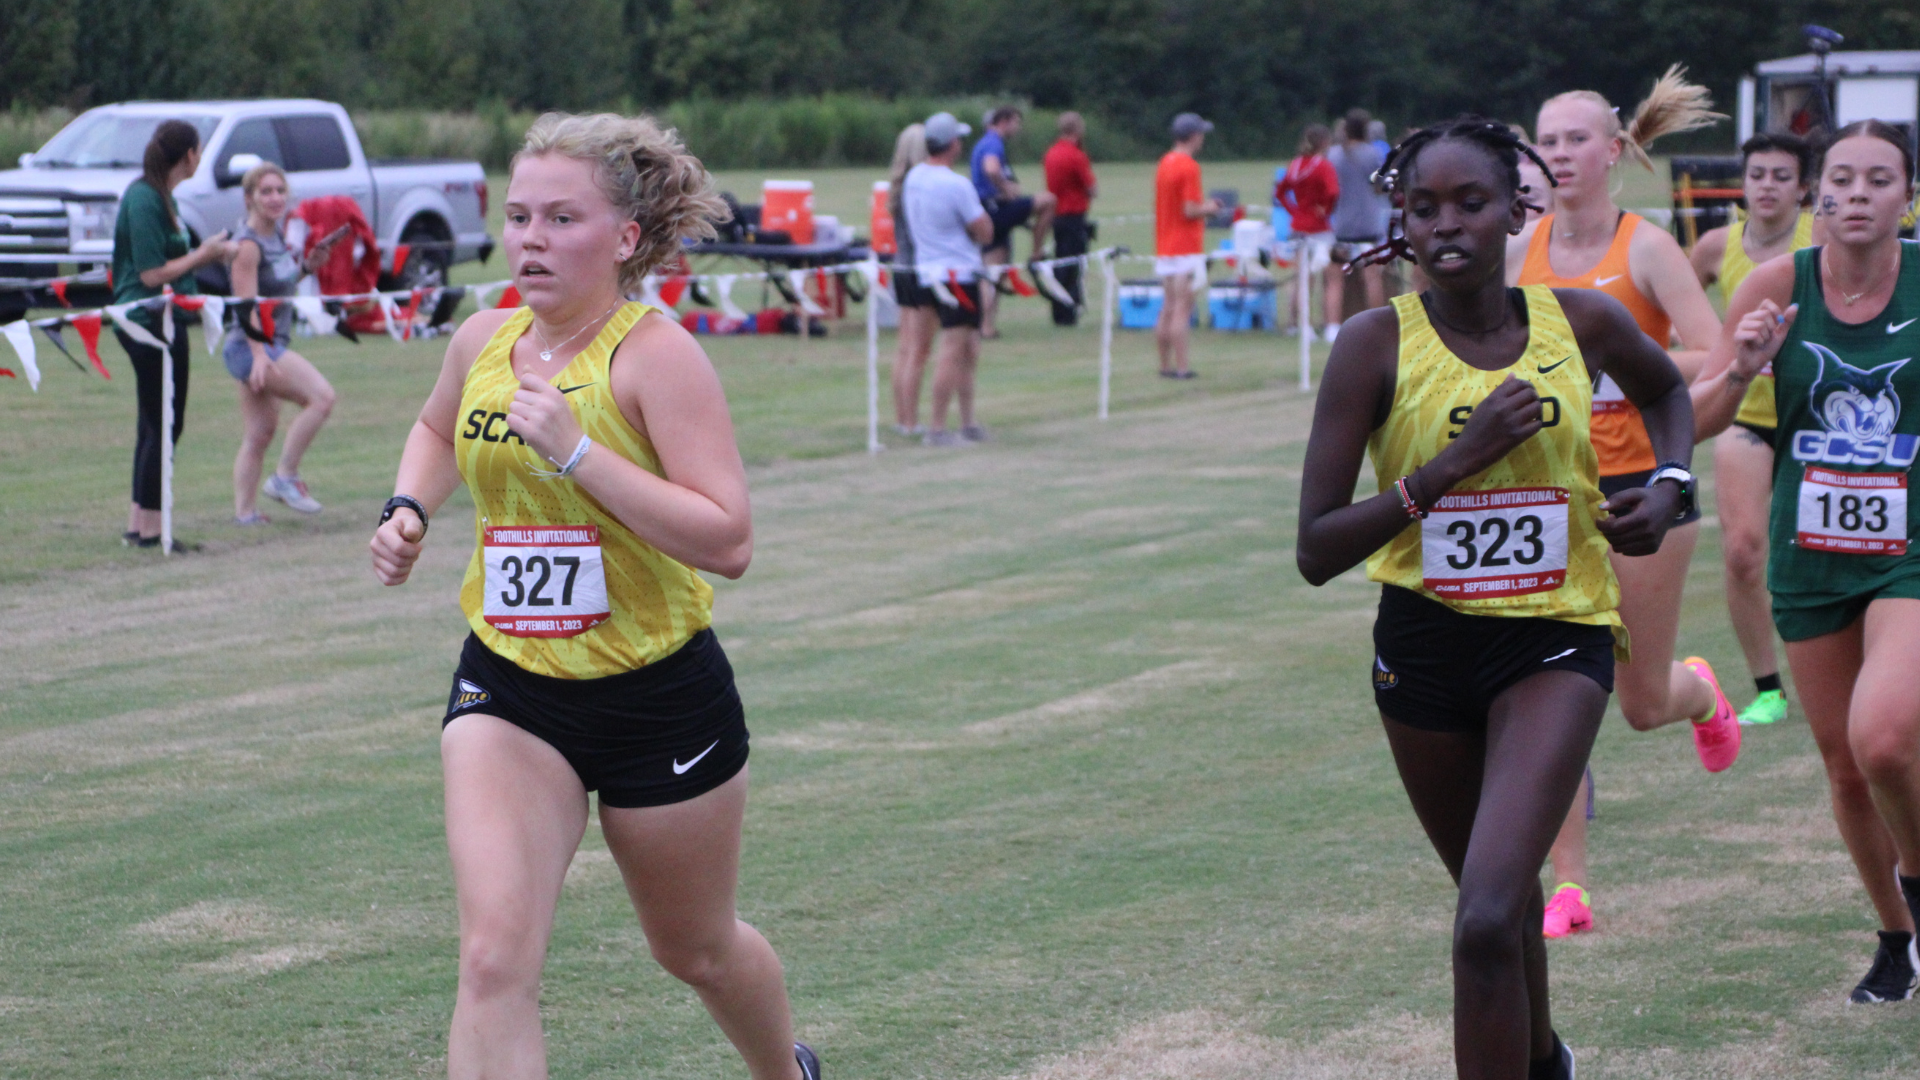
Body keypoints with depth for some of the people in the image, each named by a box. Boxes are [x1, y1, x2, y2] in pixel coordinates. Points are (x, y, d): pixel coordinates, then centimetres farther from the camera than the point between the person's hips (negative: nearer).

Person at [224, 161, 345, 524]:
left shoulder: (276, 236, 10)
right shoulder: (247, 245, -16)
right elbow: (247, 306, -22)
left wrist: (307, 267, 9)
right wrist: (259, 354, -30)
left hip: (270, 345, 10)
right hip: (251, 345, -10)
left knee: (260, 432, 11)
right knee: (321, 396, -18)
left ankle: (244, 512, 15)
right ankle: (285, 477, -11)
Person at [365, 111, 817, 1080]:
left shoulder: (655, 354, -17)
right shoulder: (482, 343, 0)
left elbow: (728, 540, -27)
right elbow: (436, 429, 26)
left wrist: (576, 451, -30)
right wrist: (408, 509, 5)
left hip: (660, 699, -3)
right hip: (507, 692, 3)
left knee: (697, 949, 20)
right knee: (494, 956, -17)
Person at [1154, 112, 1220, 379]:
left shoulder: (1164, 164, 11)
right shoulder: (1189, 167, -15)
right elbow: (1190, 211, -19)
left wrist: (1201, 206, 17)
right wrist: (1209, 208, -1)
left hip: (1164, 247, 8)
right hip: (1186, 249, -8)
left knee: (1167, 310, 12)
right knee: (1182, 309, -7)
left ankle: (1166, 366, 15)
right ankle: (1181, 368, -8)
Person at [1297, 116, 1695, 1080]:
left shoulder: (1582, 322, -6)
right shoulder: (1377, 342, -12)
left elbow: (1666, 390, 20)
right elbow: (1315, 549, -16)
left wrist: (1670, 484, 1)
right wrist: (1453, 464, -24)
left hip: (1557, 639, -1)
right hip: (1425, 644, 1)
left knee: (1488, 923, -19)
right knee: (1494, 890, 23)